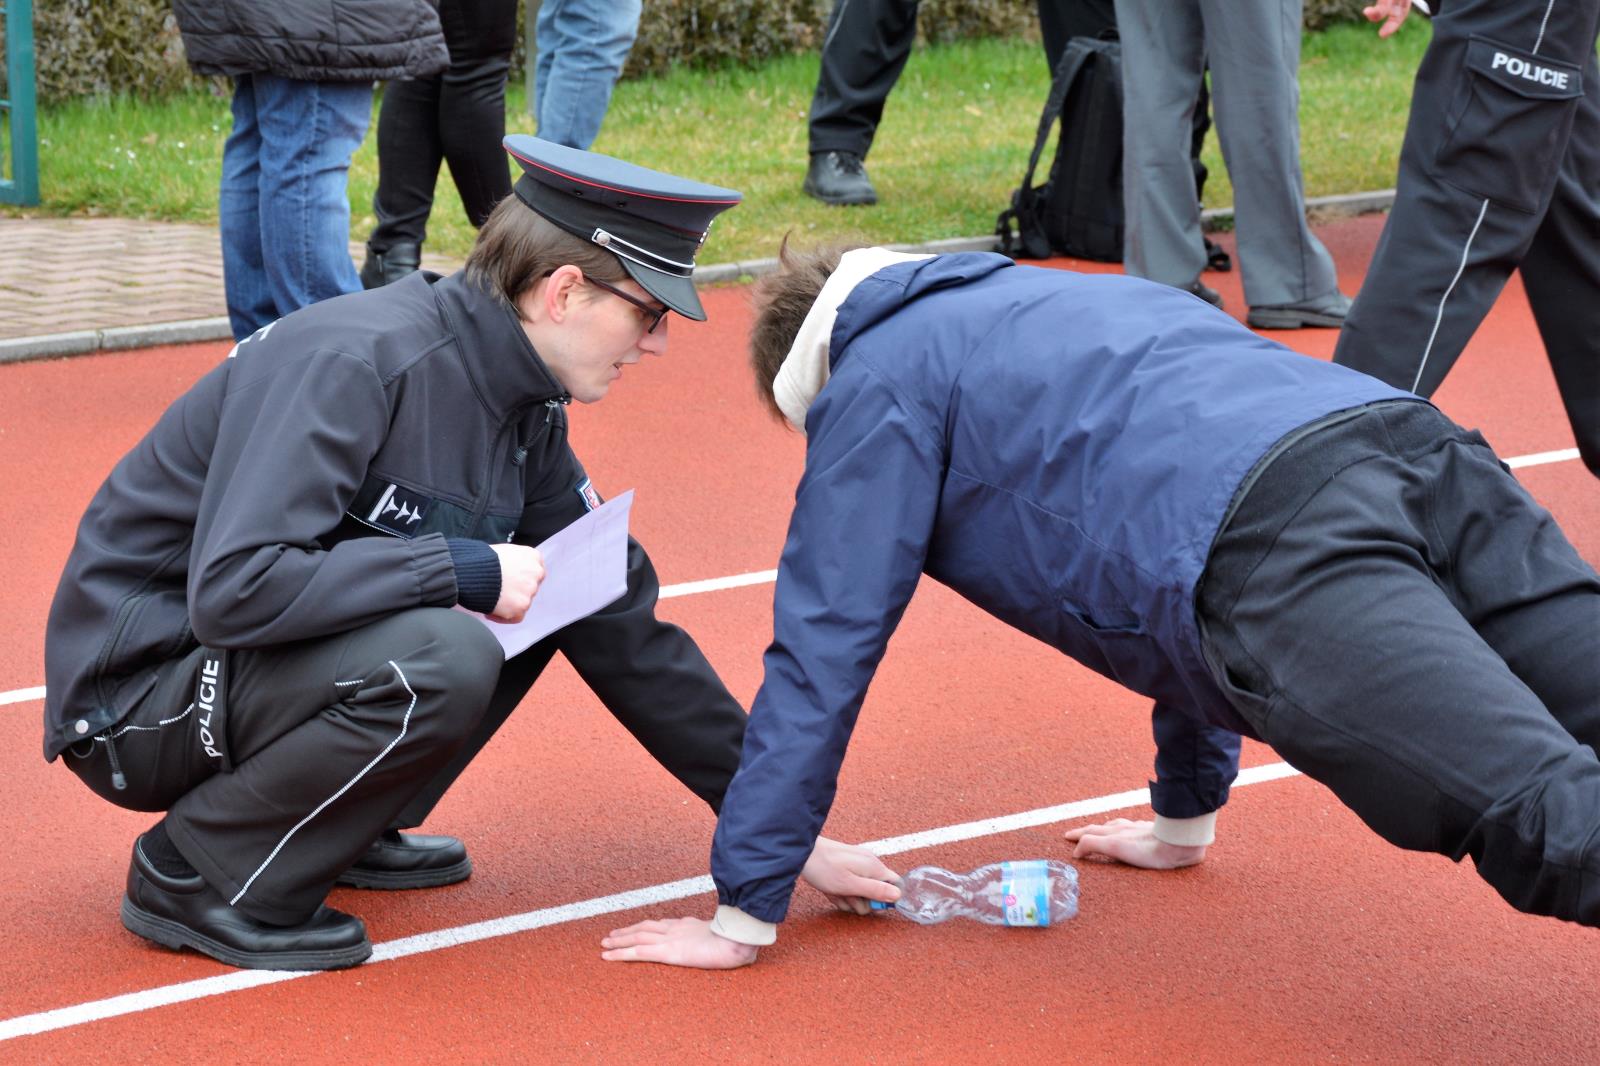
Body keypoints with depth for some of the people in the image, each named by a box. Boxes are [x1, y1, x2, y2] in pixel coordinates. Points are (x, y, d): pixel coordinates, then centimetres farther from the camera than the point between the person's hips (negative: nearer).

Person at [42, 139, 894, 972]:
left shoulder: (526, 416, 2)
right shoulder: (353, 362, -24)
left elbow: (626, 636, 8)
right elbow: (233, 592, -33)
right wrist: (466, 571, -26)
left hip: (260, 670, 9)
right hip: (131, 702, -8)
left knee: (554, 588, 3)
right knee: (442, 657, -30)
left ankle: (330, 829, 7)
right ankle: (198, 874, -12)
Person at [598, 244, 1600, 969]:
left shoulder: (880, 376, 21)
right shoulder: (1070, 298, 44)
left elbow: (824, 649, 19)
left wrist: (742, 915, 27)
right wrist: (1183, 819, 61)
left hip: (1287, 544, -7)